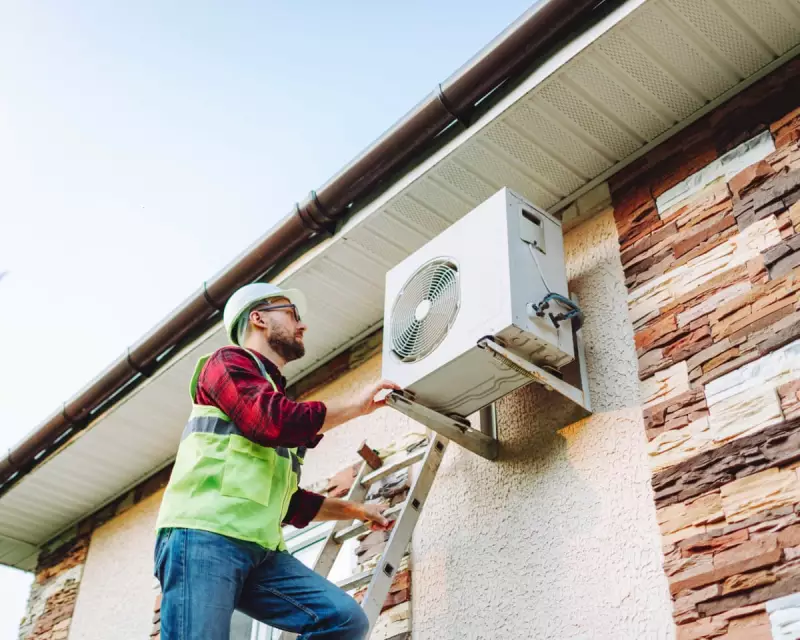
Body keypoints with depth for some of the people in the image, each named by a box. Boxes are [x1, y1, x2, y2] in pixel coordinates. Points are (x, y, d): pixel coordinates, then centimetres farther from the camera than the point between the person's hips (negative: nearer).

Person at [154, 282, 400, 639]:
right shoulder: (229, 362, 7)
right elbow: (276, 421, -15)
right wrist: (356, 405, -1)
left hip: (260, 550, 8)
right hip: (203, 536, -7)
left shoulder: (278, 394, 30)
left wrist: (356, 511, 30)